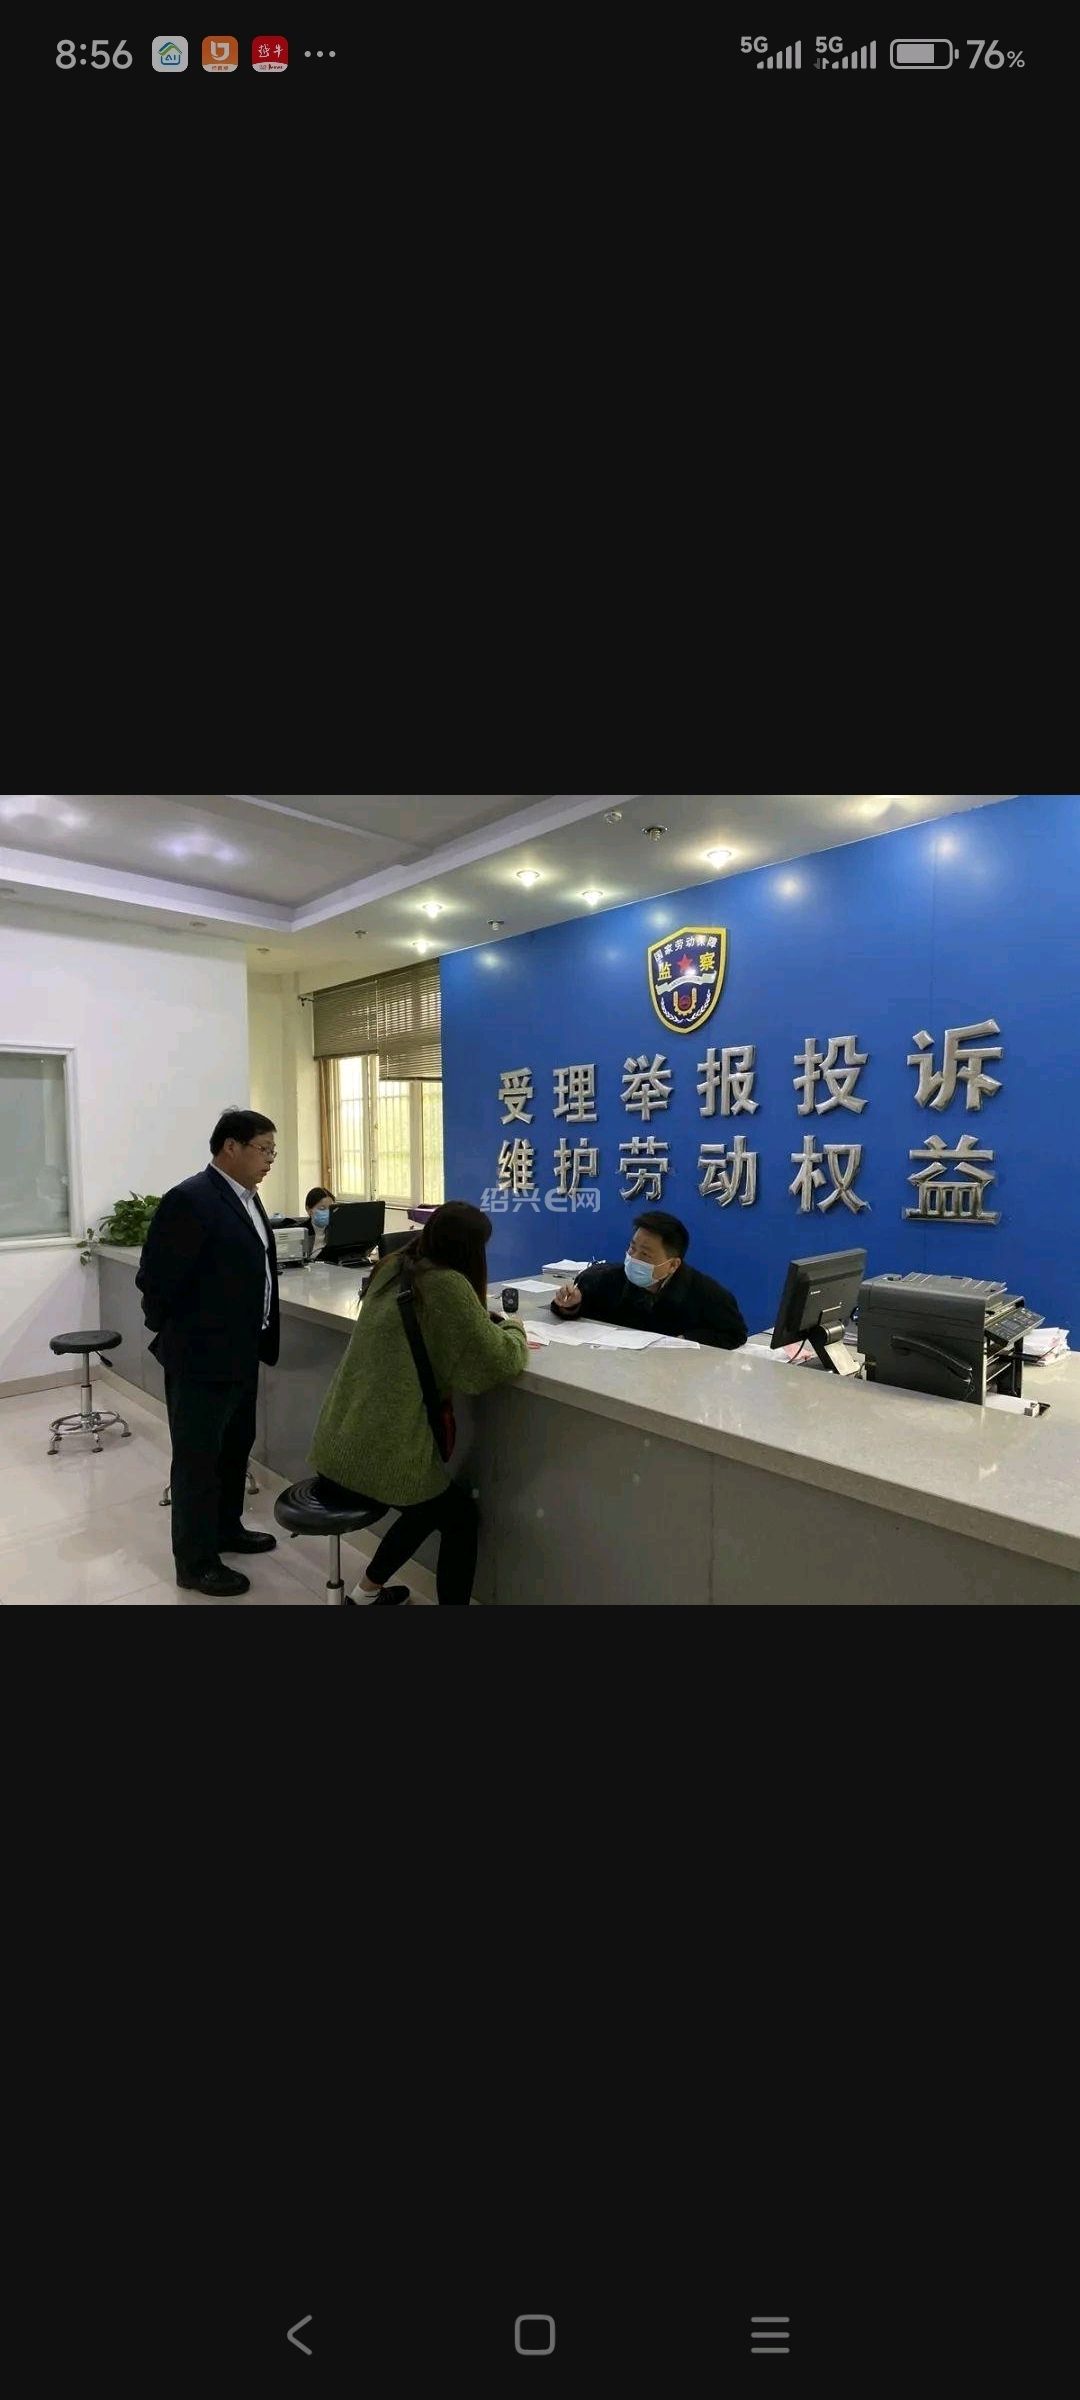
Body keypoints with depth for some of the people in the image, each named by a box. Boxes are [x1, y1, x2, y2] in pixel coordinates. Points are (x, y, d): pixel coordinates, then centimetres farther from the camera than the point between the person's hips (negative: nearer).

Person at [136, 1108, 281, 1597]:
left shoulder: (246, 1198, 8)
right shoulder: (189, 1200, -21)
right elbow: (155, 1280, -20)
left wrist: (259, 1337, 16)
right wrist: (173, 1333, -6)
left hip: (240, 1351, 9)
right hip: (201, 1354, -9)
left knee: (235, 1446, 21)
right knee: (197, 1458, 5)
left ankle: (226, 1528, 39)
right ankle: (195, 1563, 19)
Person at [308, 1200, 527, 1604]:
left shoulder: (393, 1267, 5)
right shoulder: (447, 1285, -19)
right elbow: (498, 1362, -15)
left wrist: (493, 1326, 13)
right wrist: (515, 1332, 6)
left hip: (337, 1447, 8)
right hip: (376, 1454, -8)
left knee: (435, 1504, 29)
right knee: (461, 1514, 16)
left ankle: (368, 1591, 40)